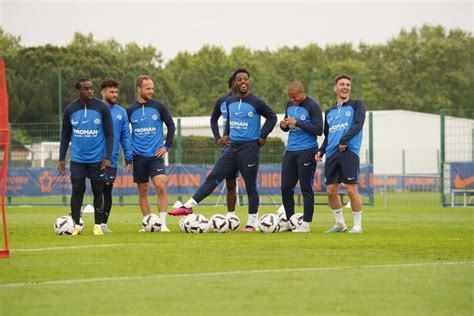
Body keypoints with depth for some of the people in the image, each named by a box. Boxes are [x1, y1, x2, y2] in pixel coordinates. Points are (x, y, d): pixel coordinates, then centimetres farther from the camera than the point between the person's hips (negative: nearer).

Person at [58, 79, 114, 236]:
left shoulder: (102, 108, -4)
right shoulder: (70, 110, 2)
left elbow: (109, 134, -2)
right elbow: (65, 136, 10)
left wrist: (108, 157, -10)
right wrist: (61, 159, 5)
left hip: (97, 158, -1)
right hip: (77, 159, 1)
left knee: (98, 191, 4)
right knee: (77, 190, -2)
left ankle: (98, 226, 12)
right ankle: (76, 225, 4)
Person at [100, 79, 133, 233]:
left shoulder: (121, 112, 8)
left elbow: (125, 137, 9)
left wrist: (129, 159, 5)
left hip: (111, 160, 3)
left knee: (107, 191, 6)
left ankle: (104, 223, 13)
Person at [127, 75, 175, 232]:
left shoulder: (158, 106, 1)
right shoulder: (130, 110, 4)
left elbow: (171, 125, 7)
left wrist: (167, 146, 0)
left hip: (155, 155, -2)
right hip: (138, 156, 2)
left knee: (161, 186, -16)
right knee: (143, 190, 6)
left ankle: (163, 223, -15)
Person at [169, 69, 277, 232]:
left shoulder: (256, 102, -8)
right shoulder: (230, 102, 10)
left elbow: (272, 117, 0)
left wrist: (262, 137, -3)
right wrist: (226, 134, 16)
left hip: (249, 148, -5)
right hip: (232, 147, 5)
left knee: (250, 186, 1)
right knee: (213, 178, 0)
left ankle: (252, 223, 7)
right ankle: (188, 206, -1)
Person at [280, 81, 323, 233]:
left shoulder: (312, 106, -10)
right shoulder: (290, 105, 12)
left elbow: (319, 130, -15)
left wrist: (298, 123, -19)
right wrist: (284, 126, -3)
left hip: (307, 151, -7)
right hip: (290, 150, 7)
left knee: (306, 188, -3)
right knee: (285, 187, 6)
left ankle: (306, 224, 2)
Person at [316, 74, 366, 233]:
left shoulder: (356, 105, 6)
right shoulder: (329, 111, 22)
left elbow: (358, 124, -9)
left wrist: (344, 140, -18)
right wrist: (321, 151, 10)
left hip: (349, 152, -5)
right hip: (332, 154, 5)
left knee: (351, 190, -10)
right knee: (331, 190, 3)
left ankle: (357, 225, 0)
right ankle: (340, 223, 18)